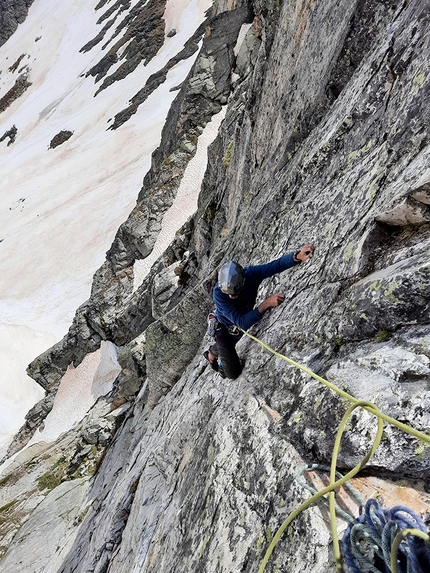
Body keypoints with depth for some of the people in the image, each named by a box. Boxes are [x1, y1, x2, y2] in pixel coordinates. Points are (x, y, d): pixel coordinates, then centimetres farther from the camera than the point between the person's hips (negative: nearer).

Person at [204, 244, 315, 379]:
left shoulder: (251, 273, -32)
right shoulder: (219, 293, -42)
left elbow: (278, 264, -32)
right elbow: (242, 322, -45)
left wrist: (298, 256, -51)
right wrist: (266, 304, -54)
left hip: (240, 326, 5)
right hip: (223, 328, -4)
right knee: (233, 372, -1)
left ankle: (211, 354, 64)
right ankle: (220, 361, 33)